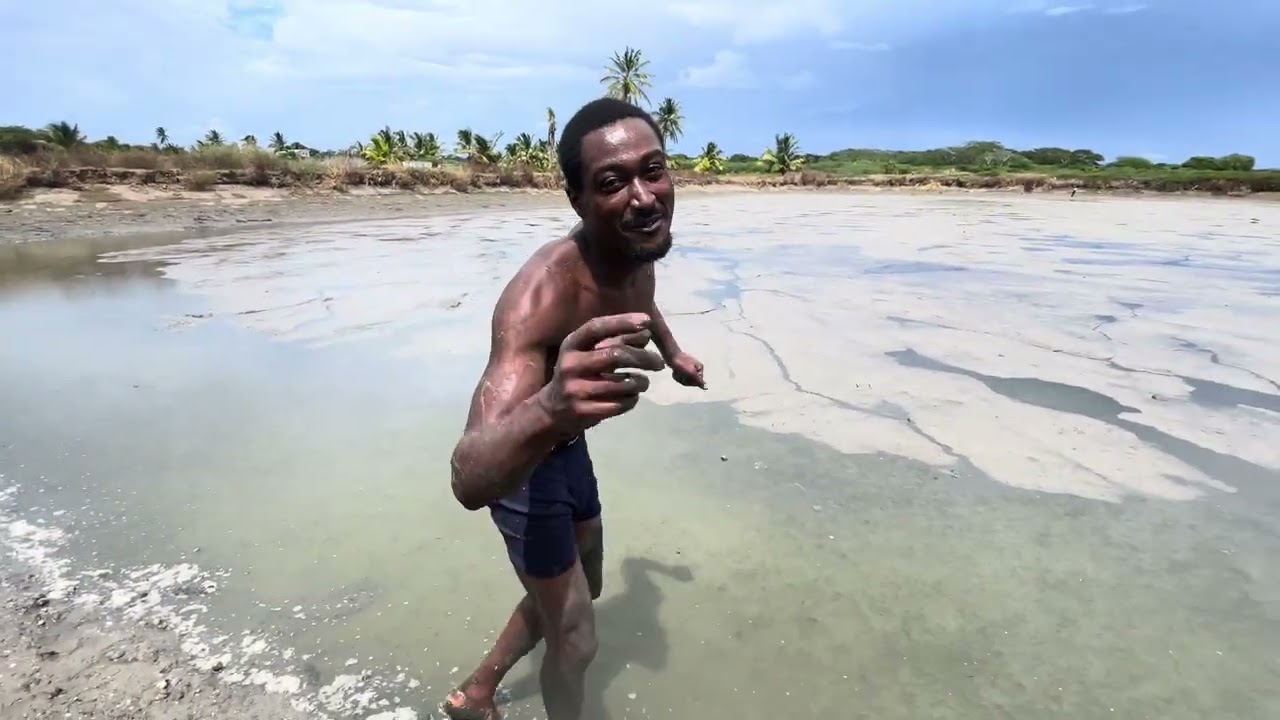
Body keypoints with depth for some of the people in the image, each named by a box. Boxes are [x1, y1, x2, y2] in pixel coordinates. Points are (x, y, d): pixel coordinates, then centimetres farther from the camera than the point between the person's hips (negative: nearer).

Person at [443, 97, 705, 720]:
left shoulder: (640, 249, -15)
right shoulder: (541, 293, -40)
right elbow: (469, 481, -52)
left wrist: (672, 352, 29)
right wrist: (548, 412, -72)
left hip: (566, 444, 8)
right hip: (521, 462, -8)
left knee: (580, 592, 27)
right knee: (575, 639, 5)